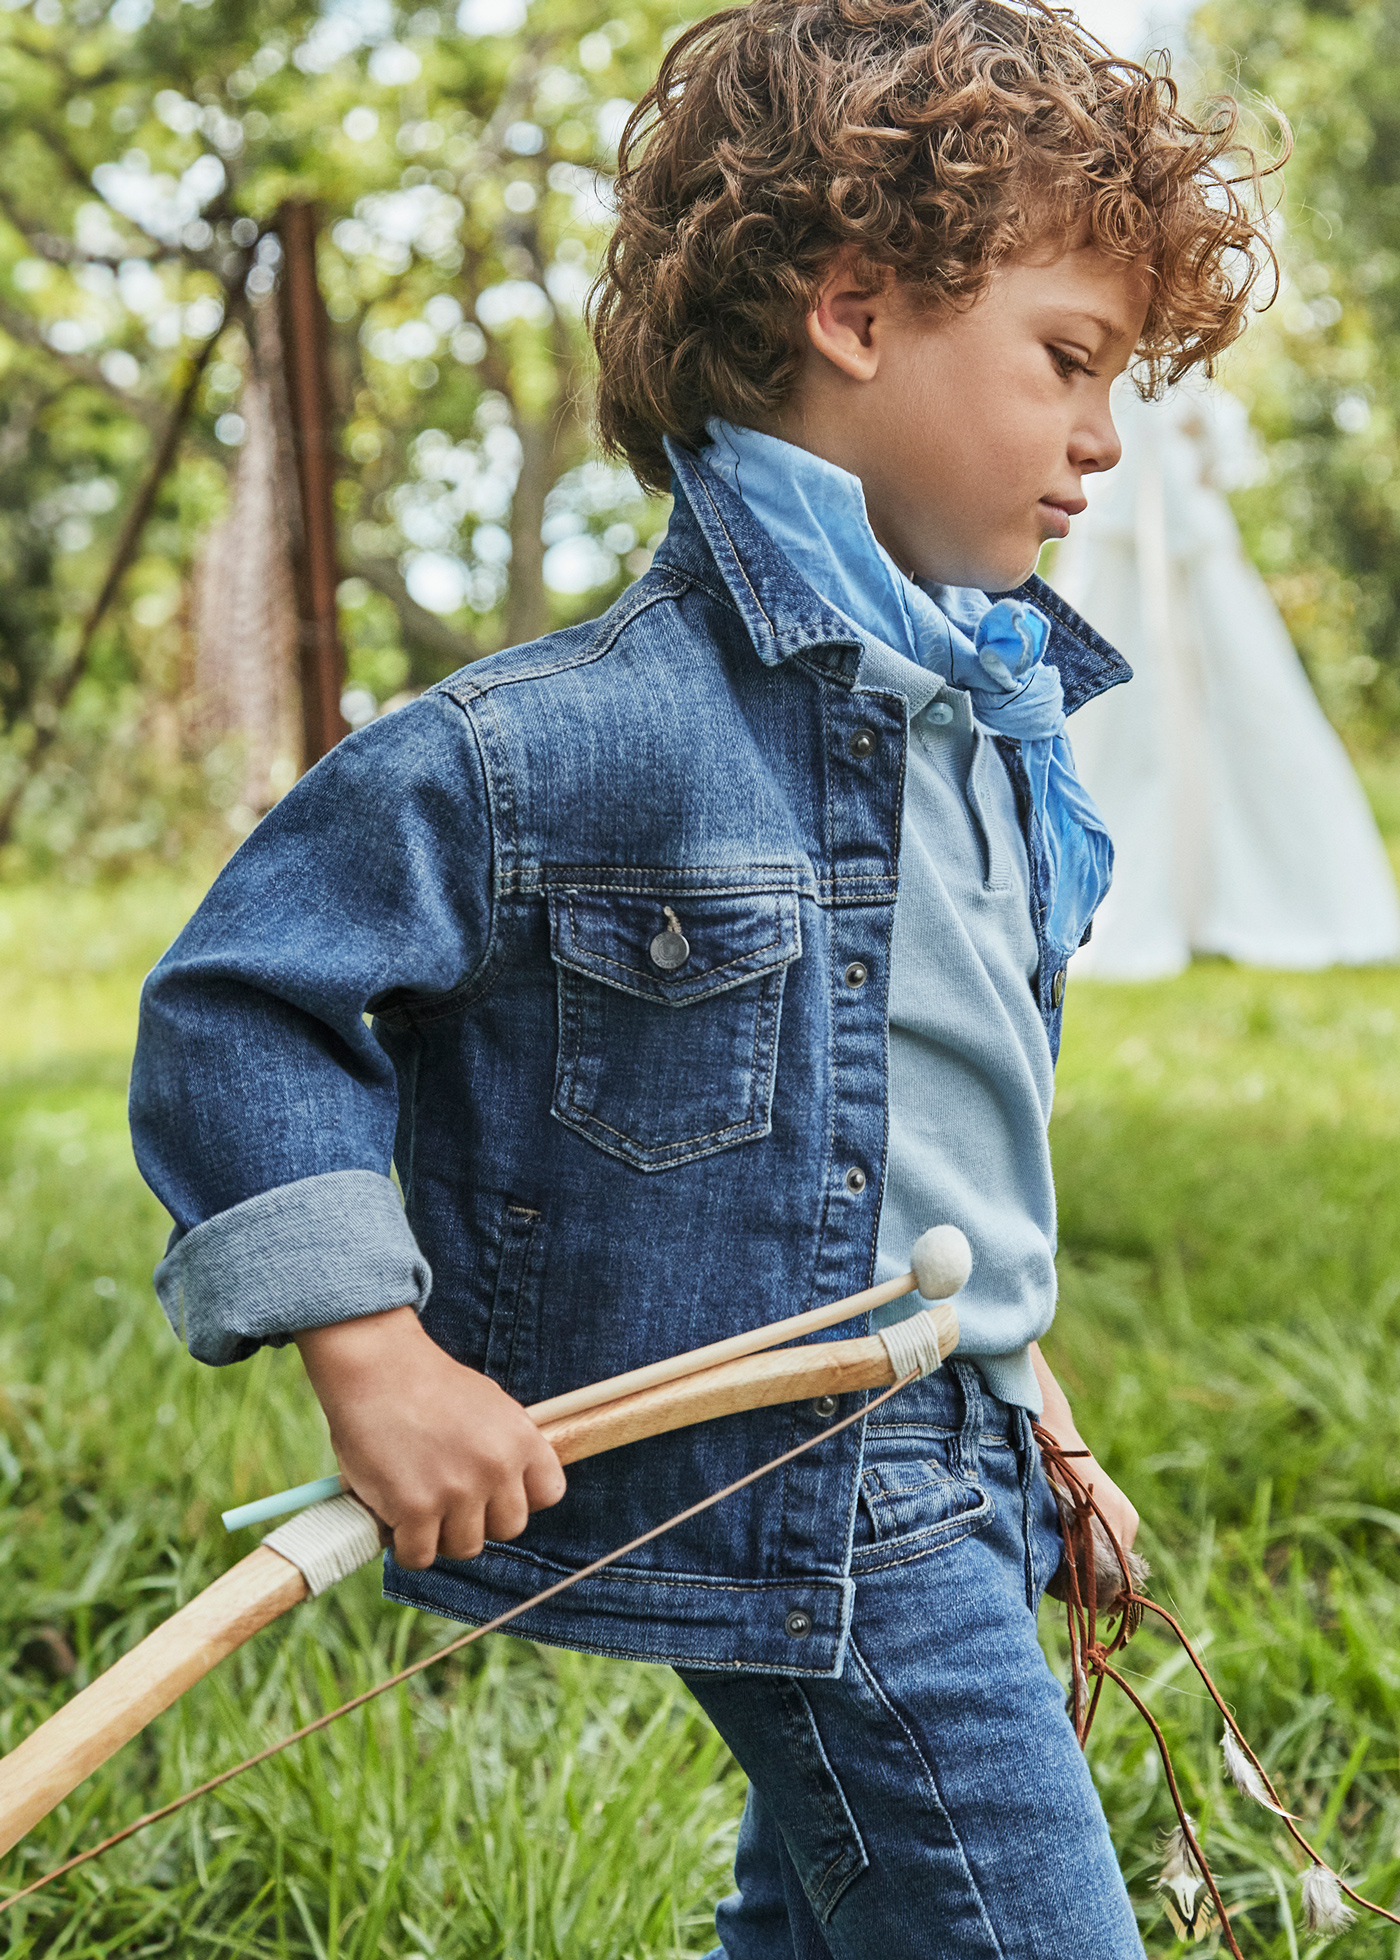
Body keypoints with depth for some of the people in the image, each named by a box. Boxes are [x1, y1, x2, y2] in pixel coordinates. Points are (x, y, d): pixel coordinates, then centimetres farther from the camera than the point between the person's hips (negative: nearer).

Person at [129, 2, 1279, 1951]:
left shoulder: (998, 721, 7)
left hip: (953, 1483, 9)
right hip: (792, 1521, -9)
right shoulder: (581, 735, -21)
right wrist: (376, 1355, -20)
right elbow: (237, 998, -15)